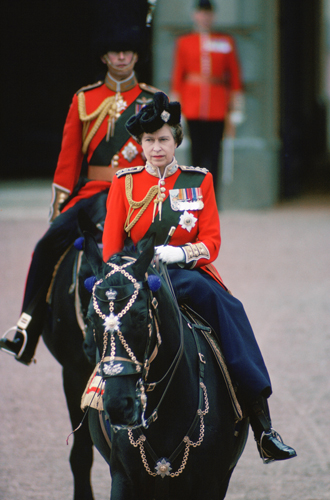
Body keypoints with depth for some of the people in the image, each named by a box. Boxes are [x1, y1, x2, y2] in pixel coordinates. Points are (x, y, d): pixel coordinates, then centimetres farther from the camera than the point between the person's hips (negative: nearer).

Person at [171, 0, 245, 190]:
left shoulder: (226, 42, 7)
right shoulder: (184, 43, 8)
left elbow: (235, 76, 9)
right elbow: (178, 76, 9)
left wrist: (235, 110, 5)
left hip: (217, 109, 0)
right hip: (193, 109, 0)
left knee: (214, 152, -3)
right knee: (197, 151, 0)